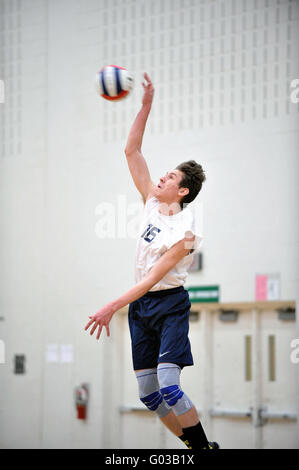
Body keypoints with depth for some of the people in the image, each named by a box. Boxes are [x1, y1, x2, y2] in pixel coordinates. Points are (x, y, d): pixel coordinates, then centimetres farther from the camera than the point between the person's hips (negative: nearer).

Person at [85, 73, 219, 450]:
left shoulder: (184, 231, -15)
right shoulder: (153, 204, 4)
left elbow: (153, 277, -20)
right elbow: (131, 152, 5)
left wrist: (113, 306, -26)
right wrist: (146, 106, -3)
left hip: (168, 304, -7)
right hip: (140, 306, 7)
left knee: (169, 388, -18)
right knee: (148, 394, 4)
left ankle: (205, 447, -3)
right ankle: (195, 447, 14)